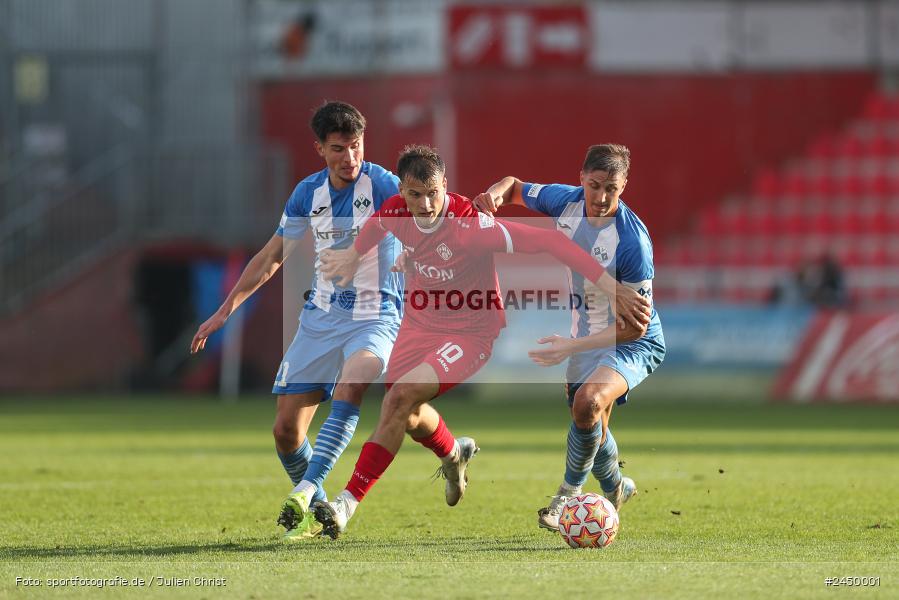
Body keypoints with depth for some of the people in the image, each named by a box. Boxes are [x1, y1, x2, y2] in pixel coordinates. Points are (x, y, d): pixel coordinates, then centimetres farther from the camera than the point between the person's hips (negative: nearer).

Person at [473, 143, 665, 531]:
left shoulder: (632, 242, -30)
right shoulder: (565, 201, -12)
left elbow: (635, 326, -26)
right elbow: (516, 187, 8)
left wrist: (571, 346, -31)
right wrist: (497, 192, -17)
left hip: (633, 343, -7)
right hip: (586, 335, 7)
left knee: (588, 401, -32)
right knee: (592, 430, 18)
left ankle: (570, 493, -11)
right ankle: (615, 488, 49)